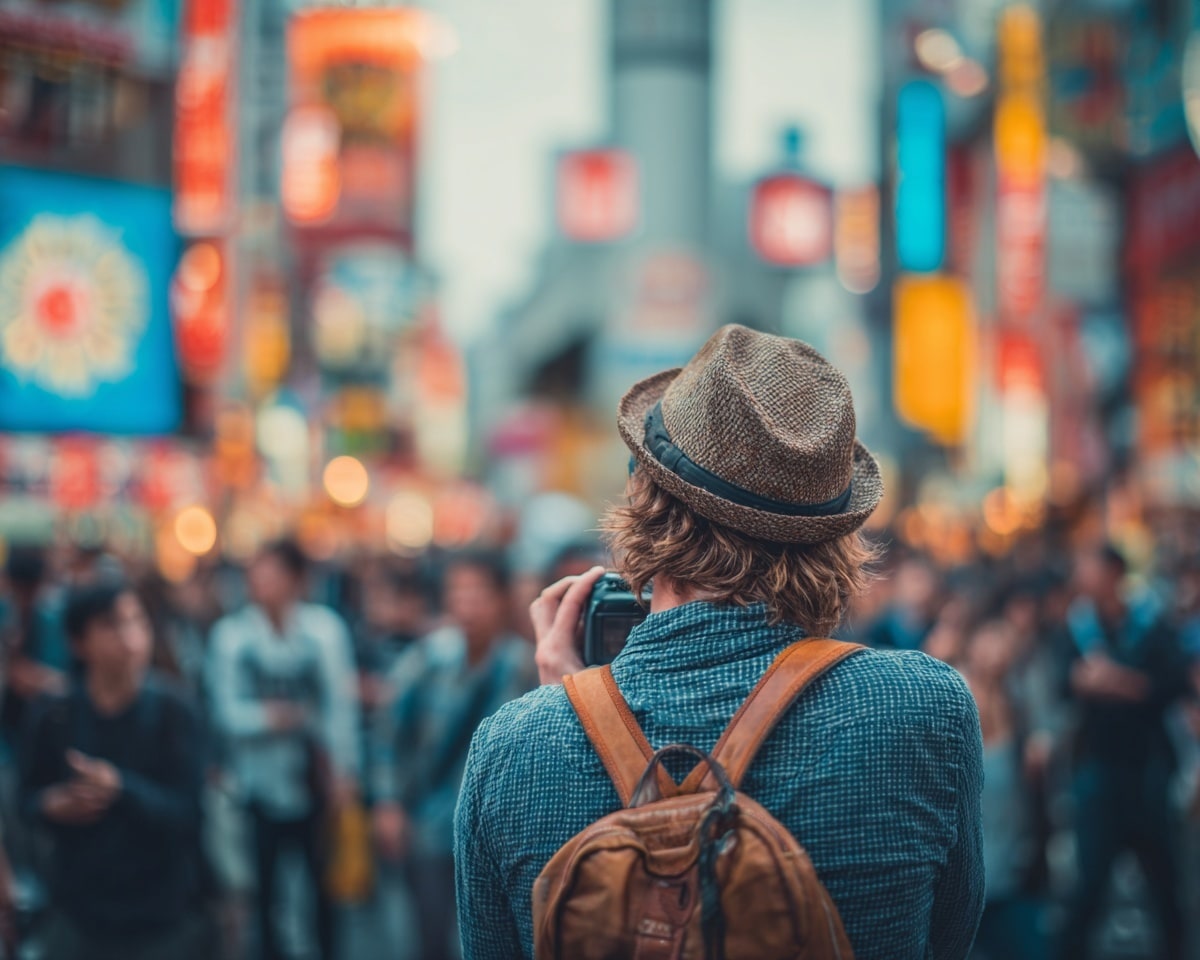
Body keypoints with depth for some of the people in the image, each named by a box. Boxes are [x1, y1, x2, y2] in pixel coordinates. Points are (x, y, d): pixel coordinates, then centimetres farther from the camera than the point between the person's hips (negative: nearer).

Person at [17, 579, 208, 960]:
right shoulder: (53, 718, -5)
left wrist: (121, 788, -27)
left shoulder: (171, 712, -10)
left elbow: (186, 812, -13)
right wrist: (52, 805, -12)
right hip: (79, 917, 2)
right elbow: (30, 796, 10)